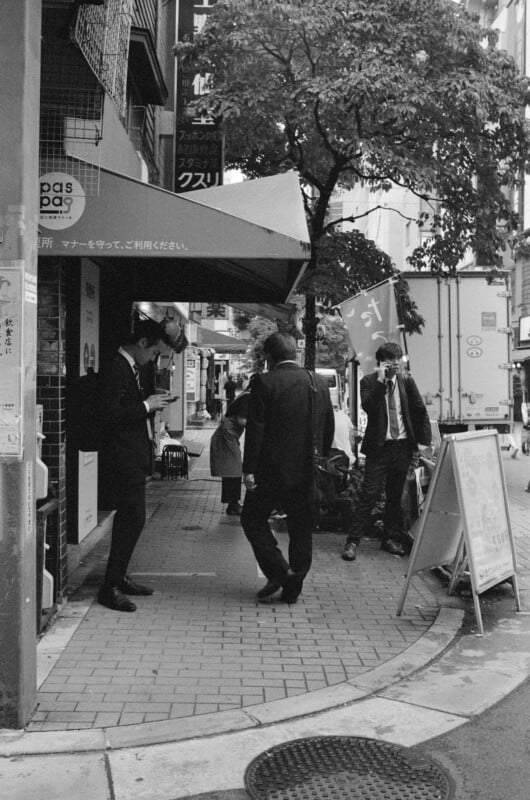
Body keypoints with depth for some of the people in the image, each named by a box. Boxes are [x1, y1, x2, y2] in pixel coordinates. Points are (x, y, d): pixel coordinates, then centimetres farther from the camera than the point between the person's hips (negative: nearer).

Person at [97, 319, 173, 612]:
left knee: (130, 518, 15)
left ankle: (118, 578, 25)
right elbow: (109, 412, -23)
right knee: (133, 518, -10)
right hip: (123, 456, -10)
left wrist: (151, 402, 5)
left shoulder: (130, 369, 16)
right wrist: (146, 406, -17)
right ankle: (110, 587, -3)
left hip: (133, 457, 10)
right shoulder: (116, 369, -15)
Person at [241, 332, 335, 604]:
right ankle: (292, 588, 17)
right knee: (301, 528, 12)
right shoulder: (319, 383, 5)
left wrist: (249, 469, -10)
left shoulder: (264, 382, -11)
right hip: (308, 470, 5)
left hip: (272, 469, -5)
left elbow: (255, 429, -13)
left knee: (253, 518, 12)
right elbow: (329, 429, 10)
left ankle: (278, 571, 1)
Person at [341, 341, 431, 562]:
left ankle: (391, 538, 23)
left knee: (395, 495, 11)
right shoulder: (369, 381, -2)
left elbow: (420, 411, 9)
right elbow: (368, 407, -19)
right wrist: (380, 381, -21)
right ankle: (352, 541, -2)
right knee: (369, 495, -7)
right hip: (379, 446, -3)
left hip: (403, 446, 3)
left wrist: (424, 441, 3)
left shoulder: (406, 380, 6)